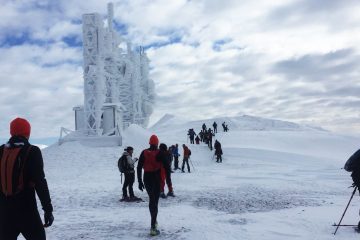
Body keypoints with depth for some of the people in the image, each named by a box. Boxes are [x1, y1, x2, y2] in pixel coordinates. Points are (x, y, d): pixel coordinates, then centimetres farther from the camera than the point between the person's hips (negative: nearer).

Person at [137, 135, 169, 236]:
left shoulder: (144, 153, 1)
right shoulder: (159, 153, -9)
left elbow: (139, 168, 1)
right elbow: (166, 167, -11)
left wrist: (140, 182, 8)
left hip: (146, 178, 4)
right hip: (156, 179, -4)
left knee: (151, 200, 22)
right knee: (154, 201, -1)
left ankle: (154, 221, 37)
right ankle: (153, 228, -5)